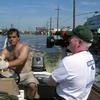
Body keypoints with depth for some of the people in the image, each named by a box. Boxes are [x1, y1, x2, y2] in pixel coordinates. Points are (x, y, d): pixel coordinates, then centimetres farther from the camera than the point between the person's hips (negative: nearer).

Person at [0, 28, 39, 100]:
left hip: (26, 74, -4)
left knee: (33, 85, -30)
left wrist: (7, 64, -48)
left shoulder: (24, 47, -11)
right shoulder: (6, 50, 4)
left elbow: (21, 61, -28)